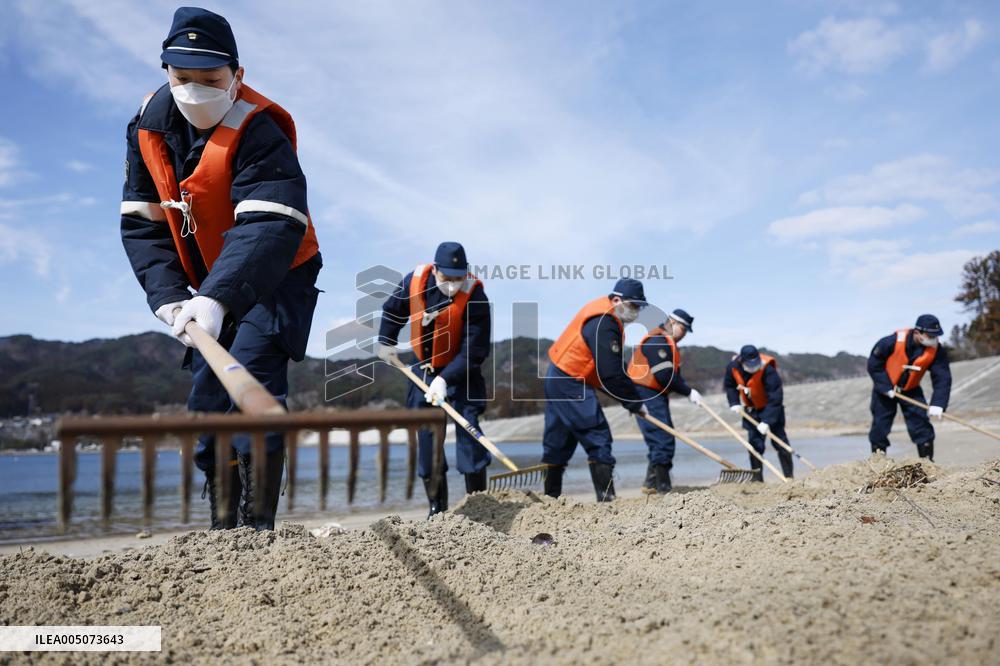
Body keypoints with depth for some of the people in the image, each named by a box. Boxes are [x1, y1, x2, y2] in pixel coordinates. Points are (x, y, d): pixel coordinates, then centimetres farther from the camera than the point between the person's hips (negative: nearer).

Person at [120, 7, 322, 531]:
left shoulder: (258, 132, -25)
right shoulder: (149, 124, -5)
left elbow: (270, 230, -38)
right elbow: (141, 223, -2)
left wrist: (218, 299, -51)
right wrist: (169, 295, -16)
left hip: (274, 277, -6)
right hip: (205, 285, 6)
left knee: (253, 374, -23)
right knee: (207, 395, 5)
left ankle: (257, 524, -20)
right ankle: (222, 529, 16)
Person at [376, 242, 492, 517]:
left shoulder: (474, 296, -25)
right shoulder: (415, 280, -14)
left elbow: (474, 350, -24)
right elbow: (392, 310, 9)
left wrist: (445, 379, -30)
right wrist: (385, 342, 13)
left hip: (461, 373, -4)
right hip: (424, 369, 4)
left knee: (468, 430, -12)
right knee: (426, 434, 5)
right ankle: (437, 507, 14)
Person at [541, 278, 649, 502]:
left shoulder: (603, 311, 10)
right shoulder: (603, 324, -22)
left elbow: (615, 365, 16)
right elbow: (612, 374, -23)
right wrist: (635, 403, -14)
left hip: (558, 378, 11)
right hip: (571, 385, -11)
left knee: (559, 442, 13)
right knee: (598, 438, -9)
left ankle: (550, 496, 20)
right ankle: (606, 496, -7)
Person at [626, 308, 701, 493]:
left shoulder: (668, 343, 20)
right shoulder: (658, 341, -14)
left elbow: (674, 374, 16)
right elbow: (665, 376, -21)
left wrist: (688, 391, -2)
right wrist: (688, 392, -13)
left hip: (657, 396, 11)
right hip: (647, 396, -11)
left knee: (664, 441, 13)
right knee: (662, 440, -13)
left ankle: (653, 484, 18)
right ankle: (661, 485, -10)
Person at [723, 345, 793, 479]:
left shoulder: (768, 370, -32)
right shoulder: (733, 367, -17)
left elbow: (775, 399, -33)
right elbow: (729, 385, 5)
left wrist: (767, 421, -37)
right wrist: (734, 403, -6)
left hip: (771, 408, -4)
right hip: (751, 410, 5)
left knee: (779, 441, -5)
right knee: (754, 443, 5)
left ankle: (789, 476, 5)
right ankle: (757, 479, 12)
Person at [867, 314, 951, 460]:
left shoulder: (937, 350, -20)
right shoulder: (894, 341, -29)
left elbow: (943, 378, -20)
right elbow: (874, 364, -18)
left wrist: (937, 404, -33)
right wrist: (886, 388, -20)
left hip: (911, 390, 2)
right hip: (884, 389, -2)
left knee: (921, 424, -6)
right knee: (880, 425, 0)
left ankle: (927, 460, 5)